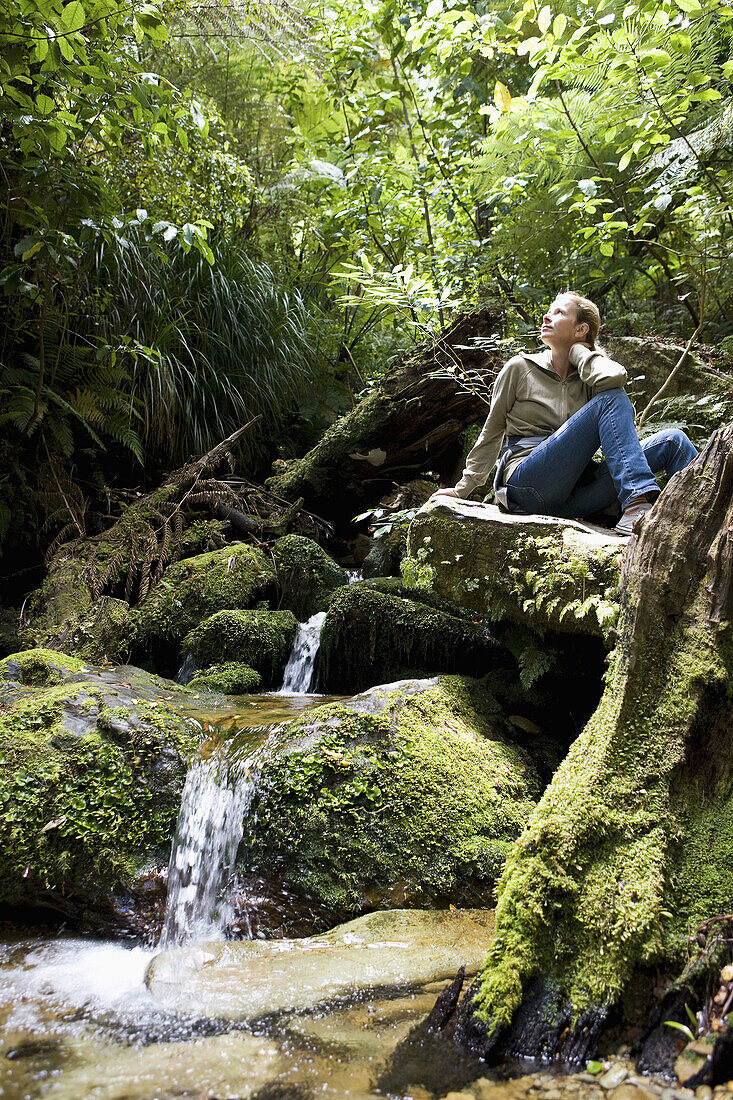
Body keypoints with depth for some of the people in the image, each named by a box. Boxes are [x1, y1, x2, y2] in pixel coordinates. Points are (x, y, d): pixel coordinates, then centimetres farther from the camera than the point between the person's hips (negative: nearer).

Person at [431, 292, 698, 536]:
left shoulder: (588, 379, 15)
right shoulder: (520, 368, 11)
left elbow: (613, 379, -12)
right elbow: (492, 431, 15)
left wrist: (577, 350, 5)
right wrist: (463, 488, 14)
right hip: (528, 483, -4)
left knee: (673, 440, -13)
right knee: (611, 400, -21)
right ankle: (637, 503, -36)